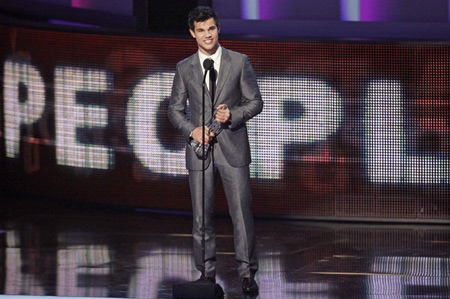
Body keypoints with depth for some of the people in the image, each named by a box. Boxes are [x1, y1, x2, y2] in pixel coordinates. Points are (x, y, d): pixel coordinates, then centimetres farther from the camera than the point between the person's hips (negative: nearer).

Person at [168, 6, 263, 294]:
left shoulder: (239, 62, 3)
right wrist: (192, 130, -7)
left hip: (233, 148, -1)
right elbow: (175, 109, 12)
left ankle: (247, 273, 1)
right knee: (202, 217, 3)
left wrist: (232, 114, -15)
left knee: (242, 213, -6)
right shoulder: (184, 68, 8)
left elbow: (255, 102, 4)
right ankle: (207, 274, 11)